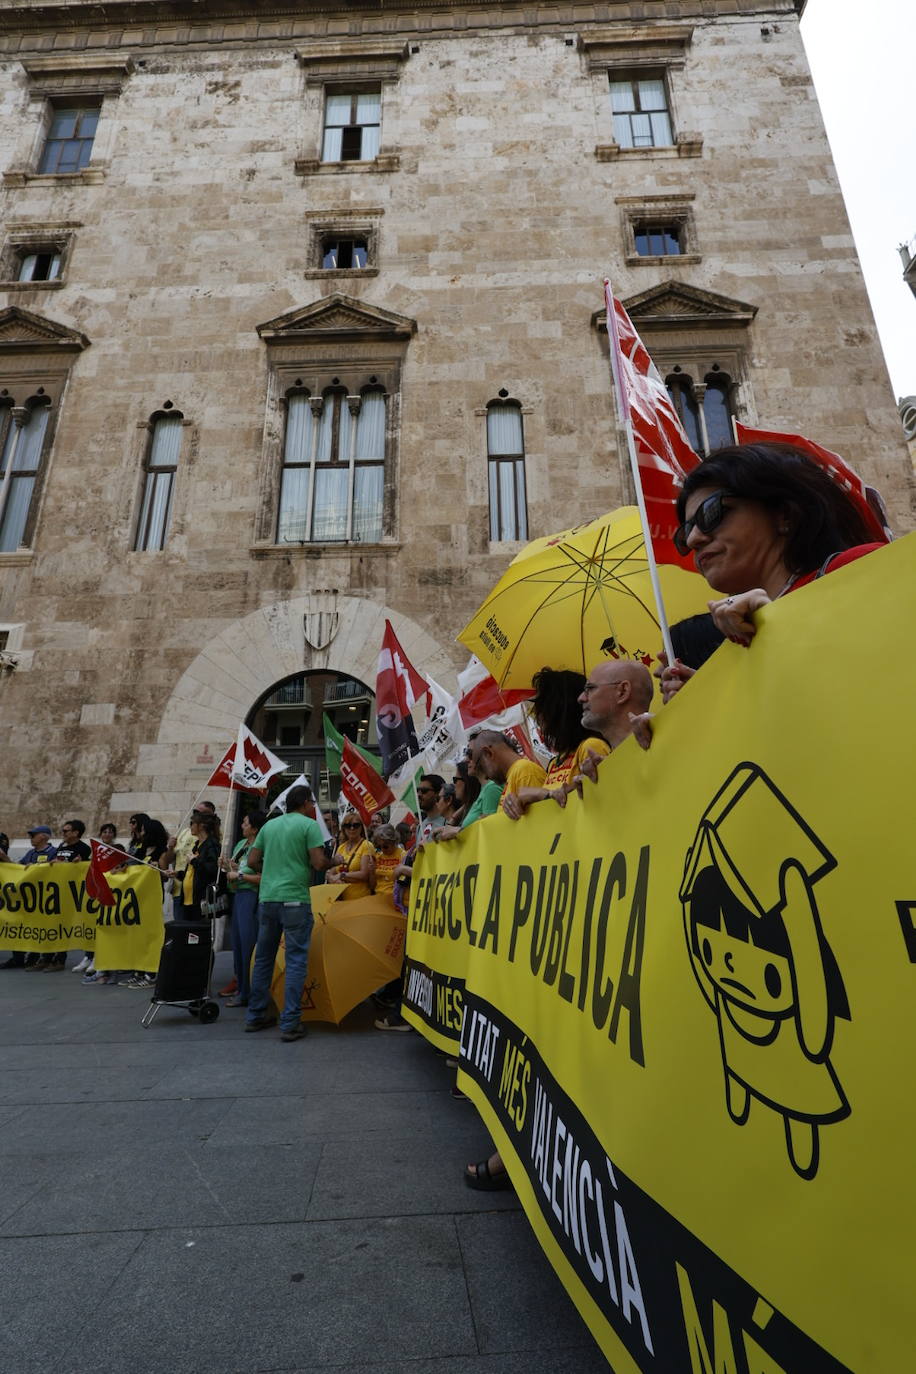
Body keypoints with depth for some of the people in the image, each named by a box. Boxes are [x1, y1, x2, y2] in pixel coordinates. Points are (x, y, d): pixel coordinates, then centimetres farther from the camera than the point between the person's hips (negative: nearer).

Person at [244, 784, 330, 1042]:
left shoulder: (269, 825, 11)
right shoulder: (309, 825, -6)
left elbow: (252, 861, 11)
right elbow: (318, 863, -14)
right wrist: (333, 861, 6)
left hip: (267, 898, 6)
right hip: (295, 899, -6)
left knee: (263, 958, 17)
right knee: (296, 961, 1)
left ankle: (256, 1016, 27)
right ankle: (290, 1023, 3)